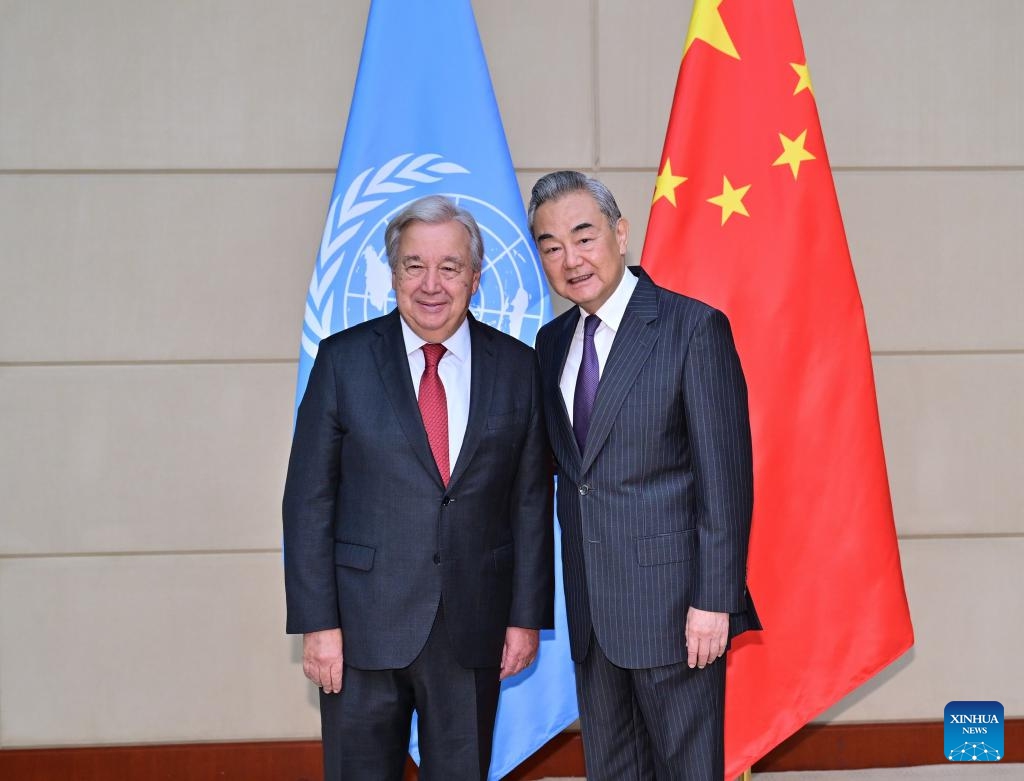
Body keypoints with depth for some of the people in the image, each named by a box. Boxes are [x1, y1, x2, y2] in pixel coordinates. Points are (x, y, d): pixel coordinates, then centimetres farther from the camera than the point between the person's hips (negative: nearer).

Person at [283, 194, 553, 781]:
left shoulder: (516, 367, 4)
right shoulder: (345, 360, -1)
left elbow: (531, 502, 6)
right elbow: (309, 499, -2)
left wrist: (528, 617, 3)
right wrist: (317, 622, -7)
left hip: (473, 630, 2)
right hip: (364, 627, -1)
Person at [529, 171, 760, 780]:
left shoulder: (694, 328, -11)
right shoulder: (553, 341, 10)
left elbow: (726, 475, -13)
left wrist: (714, 600, -16)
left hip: (672, 600, -6)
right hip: (590, 607, 7)